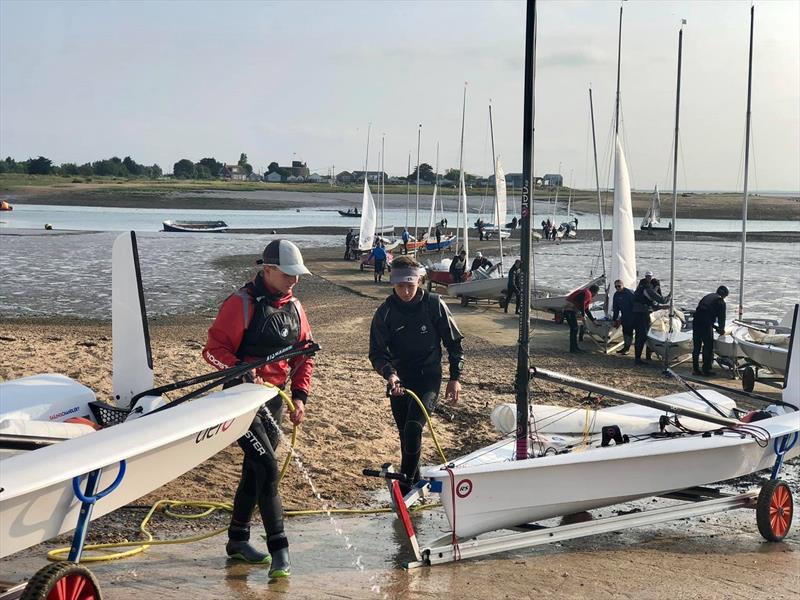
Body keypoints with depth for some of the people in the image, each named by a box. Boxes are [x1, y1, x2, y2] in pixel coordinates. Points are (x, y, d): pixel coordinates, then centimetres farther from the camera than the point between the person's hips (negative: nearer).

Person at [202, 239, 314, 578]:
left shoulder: (294, 308, 8)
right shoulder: (242, 304, -13)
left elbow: (304, 355, 15)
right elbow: (213, 349, -15)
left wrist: (300, 395, 5)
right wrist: (242, 372, -29)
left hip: (275, 401, 7)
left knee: (255, 471, 15)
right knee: (267, 468, -15)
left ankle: (237, 540, 29)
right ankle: (278, 549, -11)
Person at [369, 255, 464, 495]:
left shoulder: (434, 305, -6)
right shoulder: (385, 312, -4)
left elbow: (454, 342, 2)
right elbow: (377, 352, -5)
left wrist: (455, 378, -2)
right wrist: (389, 373, -24)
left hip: (429, 377, -3)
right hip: (399, 381, 3)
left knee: (414, 426, -22)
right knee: (405, 434, 10)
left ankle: (405, 483, -15)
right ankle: (415, 479, 26)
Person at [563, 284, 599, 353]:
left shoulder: (587, 294, 23)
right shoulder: (587, 293, -9)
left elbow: (587, 309, 30)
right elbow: (582, 304, -24)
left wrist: (592, 320, 32)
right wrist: (583, 315, -15)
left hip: (570, 311, 10)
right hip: (570, 311, -10)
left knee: (574, 329, 15)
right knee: (574, 329, -8)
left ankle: (575, 348, 21)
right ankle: (572, 349, -6)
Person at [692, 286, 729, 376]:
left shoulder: (707, 297, 24)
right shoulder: (721, 301, 3)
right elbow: (721, 317, 1)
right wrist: (721, 329, 19)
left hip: (696, 321, 7)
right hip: (706, 324, -7)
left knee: (696, 346, 13)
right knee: (708, 347, 2)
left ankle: (695, 369, 17)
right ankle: (706, 369, 2)